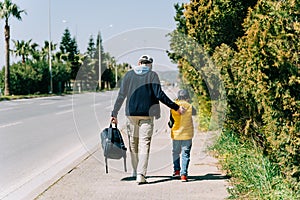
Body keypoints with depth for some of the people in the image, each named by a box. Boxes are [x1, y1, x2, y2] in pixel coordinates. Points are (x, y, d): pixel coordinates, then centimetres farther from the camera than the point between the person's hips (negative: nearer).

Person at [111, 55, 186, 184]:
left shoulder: (129, 74, 6)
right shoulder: (152, 75, -1)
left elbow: (121, 95, 6)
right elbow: (159, 95, -9)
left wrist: (114, 113, 11)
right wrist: (176, 108, -4)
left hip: (131, 113, 3)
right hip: (147, 114, -3)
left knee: (133, 143, 16)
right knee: (144, 144, -3)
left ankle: (136, 171, 29)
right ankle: (141, 175, -13)